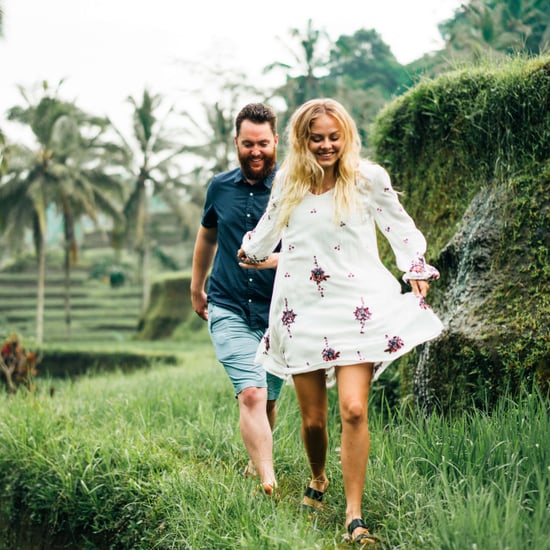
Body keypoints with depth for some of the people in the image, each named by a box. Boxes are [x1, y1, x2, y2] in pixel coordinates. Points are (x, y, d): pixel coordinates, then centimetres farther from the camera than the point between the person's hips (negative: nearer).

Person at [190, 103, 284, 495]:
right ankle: (268, 481, -22)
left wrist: (279, 260, -29)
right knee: (251, 394, -17)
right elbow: (207, 236, 22)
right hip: (228, 309, 0)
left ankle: (256, 461, 39)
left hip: (277, 312, 0)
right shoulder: (220, 187, 4)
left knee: (268, 399, 14)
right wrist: (196, 289, 29)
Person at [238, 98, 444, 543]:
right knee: (313, 418, 4)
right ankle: (318, 480, 35)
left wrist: (416, 268, 5)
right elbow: (271, 225, 28)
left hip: (356, 306, -2)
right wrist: (252, 252, 43)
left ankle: (355, 515, -8)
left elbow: (398, 224, 12)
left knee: (354, 409, -16)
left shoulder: (368, 178, -1)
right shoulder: (287, 182, 8)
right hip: (302, 307, 3)